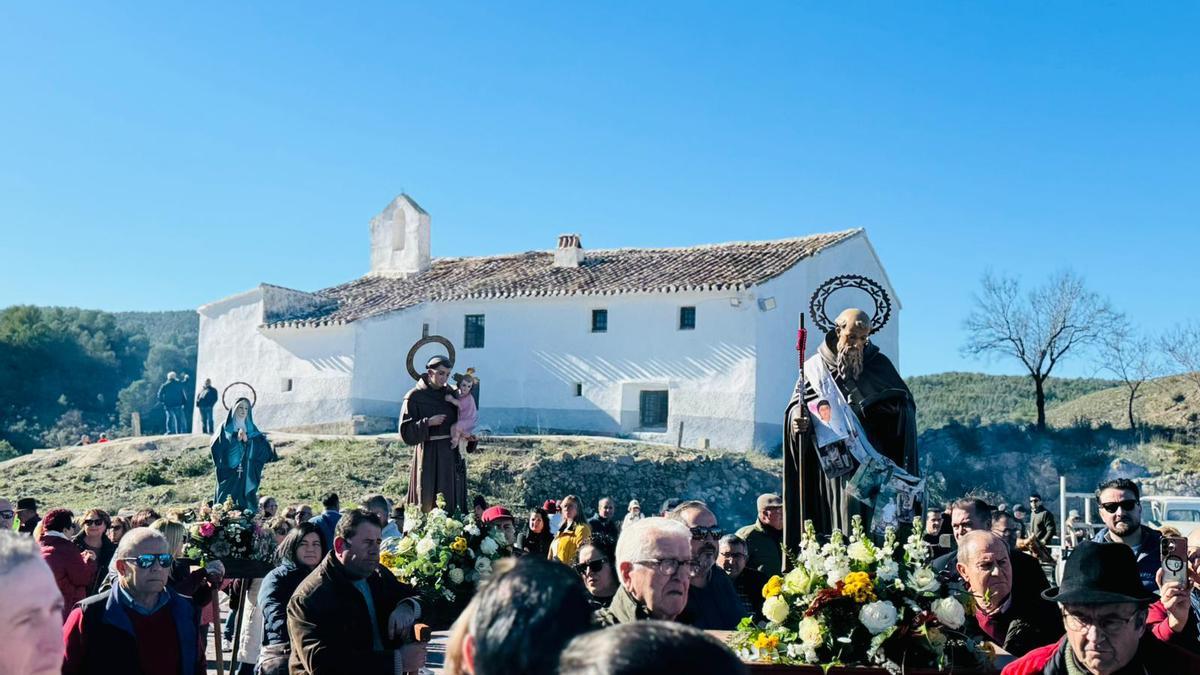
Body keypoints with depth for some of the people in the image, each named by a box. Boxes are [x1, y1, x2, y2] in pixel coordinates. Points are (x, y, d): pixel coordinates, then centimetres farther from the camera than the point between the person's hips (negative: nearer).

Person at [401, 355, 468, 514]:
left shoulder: (450, 393, 8)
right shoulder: (414, 397, -5)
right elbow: (406, 431, -10)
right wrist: (428, 423, -19)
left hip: (451, 455, 5)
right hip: (428, 456, -4)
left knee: (451, 501, 5)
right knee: (429, 501, -2)